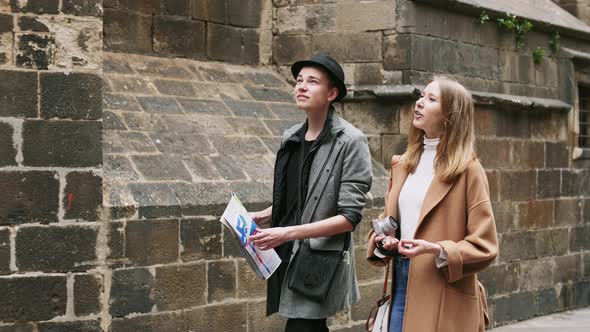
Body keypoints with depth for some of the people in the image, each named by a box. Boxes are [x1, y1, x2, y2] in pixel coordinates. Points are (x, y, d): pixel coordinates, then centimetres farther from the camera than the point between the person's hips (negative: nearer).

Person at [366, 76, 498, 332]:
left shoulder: (467, 170, -6)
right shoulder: (403, 165, 13)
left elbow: (484, 246, -8)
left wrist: (437, 250, -21)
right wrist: (383, 241, 0)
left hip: (444, 296, -5)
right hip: (401, 285, 6)